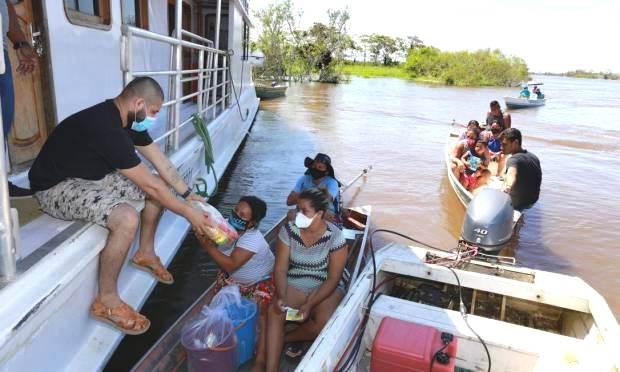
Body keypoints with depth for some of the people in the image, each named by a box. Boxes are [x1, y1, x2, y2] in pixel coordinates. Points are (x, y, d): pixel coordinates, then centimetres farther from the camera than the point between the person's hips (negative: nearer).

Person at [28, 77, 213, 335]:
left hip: (92, 176, 10)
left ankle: (145, 254, 23)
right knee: (128, 218, -33)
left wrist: (188, 194, 3)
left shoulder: (129, 120, -2)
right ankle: (106, 301, -14)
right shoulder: (106, 128, -32)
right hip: (57, 187, -10)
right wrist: (188, 213, -20)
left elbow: (161, 162, 6)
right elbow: (150, 185, -29)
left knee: (159, 189, 5)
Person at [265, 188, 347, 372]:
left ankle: (285, 338, -1)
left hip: (326, 288, -1)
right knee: (274, 311, -27)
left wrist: (309, 304, -25)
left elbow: (333, 279, -15)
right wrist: (281, 297, -27)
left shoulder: (335, 237, -17)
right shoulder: (288, 230, -10)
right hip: (295, 285, 2)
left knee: (324, 322, -30)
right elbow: (280, 269, -9)